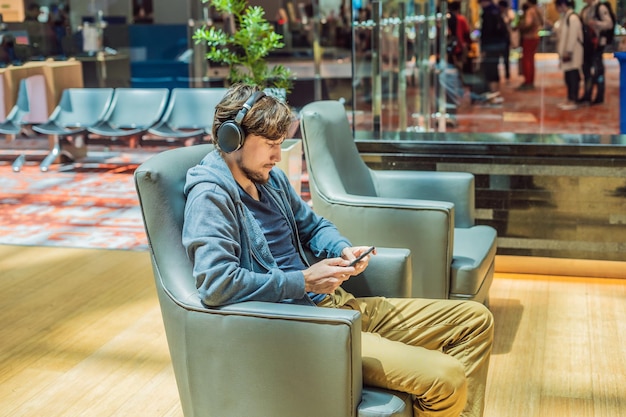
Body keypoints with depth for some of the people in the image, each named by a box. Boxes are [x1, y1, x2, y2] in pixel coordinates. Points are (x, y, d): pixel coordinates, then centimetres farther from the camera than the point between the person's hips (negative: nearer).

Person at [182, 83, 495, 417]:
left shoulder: (271, 178, 12)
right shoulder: (211, 195, -14)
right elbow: (215, 283, -28)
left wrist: (343, 250, 2)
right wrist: (305, 281, -21)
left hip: (334, 304, 10)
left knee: (475, 319, 10)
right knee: (446, 377, -23)